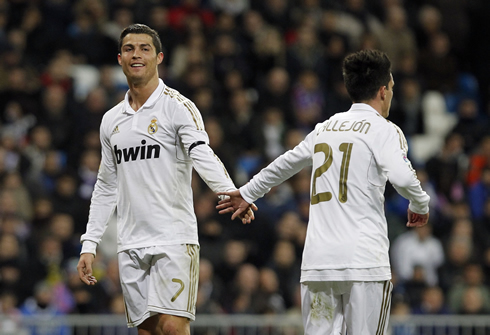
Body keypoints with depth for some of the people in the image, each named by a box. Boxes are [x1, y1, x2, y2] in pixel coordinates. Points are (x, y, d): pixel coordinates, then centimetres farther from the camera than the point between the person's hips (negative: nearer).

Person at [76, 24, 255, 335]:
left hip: (174, 239, -5)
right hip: (131, 245, 5)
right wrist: (89, 245, 17)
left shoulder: (178, 107, -3)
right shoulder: (112, 120, 16)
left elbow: (203, 155, -17)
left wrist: (231, 193, -36)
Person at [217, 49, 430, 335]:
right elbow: (402, 177, -16)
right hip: (365, 259, -5)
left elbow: (285, 164, 34)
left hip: (317, 260, 5)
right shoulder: (383, 129, 1)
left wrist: (248, 193, 50)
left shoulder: (326, 128, 19)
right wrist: (421, 205, 5)